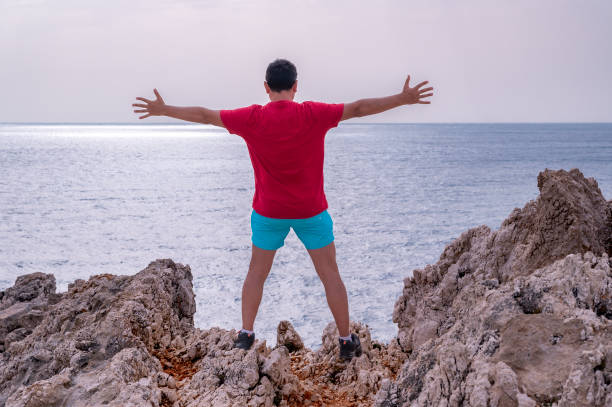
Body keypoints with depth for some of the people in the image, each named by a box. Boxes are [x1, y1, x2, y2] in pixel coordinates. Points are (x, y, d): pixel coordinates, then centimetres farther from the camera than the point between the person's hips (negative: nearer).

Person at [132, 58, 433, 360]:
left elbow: (204, 115, -1)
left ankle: (246, 335, 15)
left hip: (268, 213, 1)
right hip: (312, 211, -1)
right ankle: (346, 342, 13)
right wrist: (404, 99, 0)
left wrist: (162, 110, 10)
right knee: (330, 274, 8)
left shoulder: (252, 118, -9)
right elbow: (358, 108, -8)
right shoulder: (313, 114, -12)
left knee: (256, 273, 17)